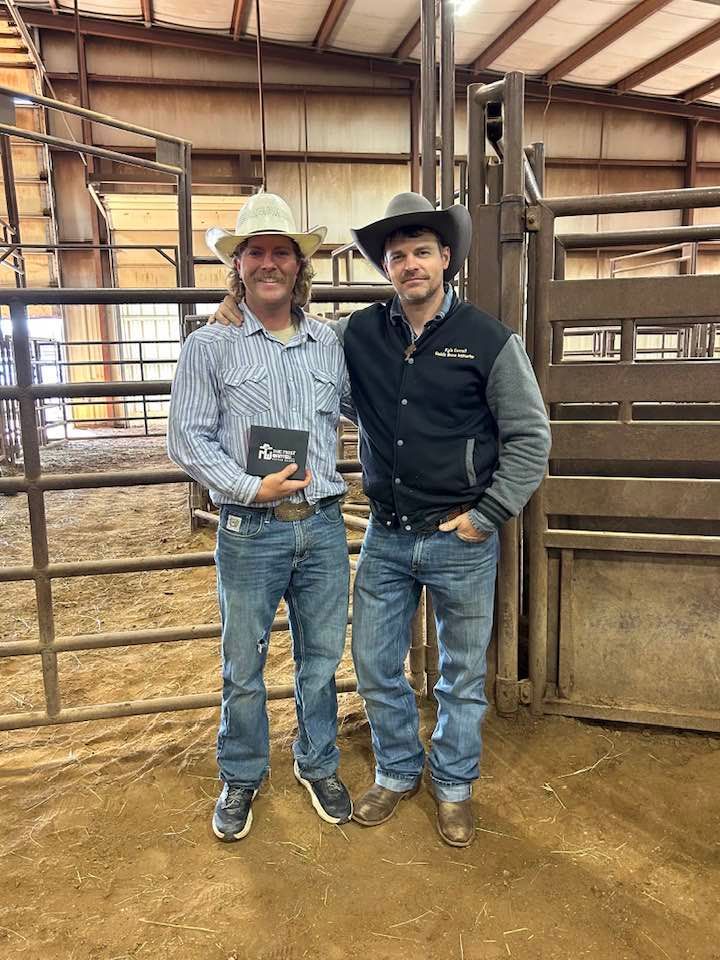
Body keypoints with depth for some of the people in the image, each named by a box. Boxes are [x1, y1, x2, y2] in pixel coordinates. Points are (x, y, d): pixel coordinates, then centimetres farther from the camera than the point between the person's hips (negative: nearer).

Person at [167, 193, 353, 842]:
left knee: (321, 659, 15)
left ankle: (318, 765, 36)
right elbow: (188, 439, -5)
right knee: (243, 667, 10)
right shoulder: (209, 346, -2)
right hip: (250, 532, -3)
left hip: (324, 527, 3)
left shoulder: (330, 344, 7)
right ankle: (241, 779, 32)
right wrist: (250, 487, -15)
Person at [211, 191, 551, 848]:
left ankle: (454, 786, 36)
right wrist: (244, 306, 0)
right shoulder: (358, 334, 1)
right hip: (386, 538, 3)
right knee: (376, 665, 14)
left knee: (463, 675, 13)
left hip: (461, 541, -3)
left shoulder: (489, 339, -7)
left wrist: (488, 515, -8)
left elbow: (530, 437, -3)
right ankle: (398, 772, 39)